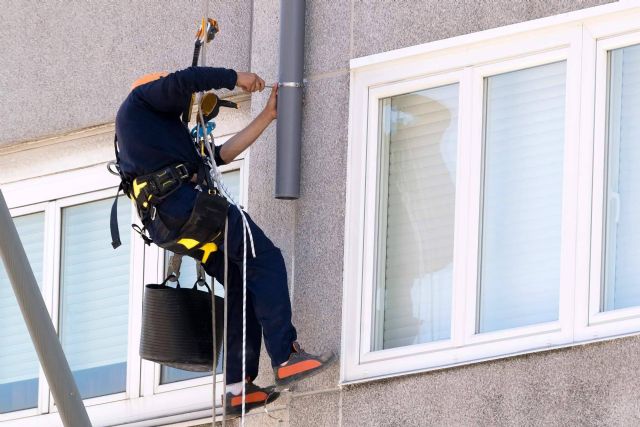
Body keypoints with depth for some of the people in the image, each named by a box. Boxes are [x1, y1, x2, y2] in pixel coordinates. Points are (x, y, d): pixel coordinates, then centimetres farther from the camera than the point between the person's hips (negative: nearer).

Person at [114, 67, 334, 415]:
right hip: (183, 200, -10)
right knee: (266, 261, -13)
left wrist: (267, 116, 30)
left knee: (242, 286, 7)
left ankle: (237, 387, -2)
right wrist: (236, 78, 7)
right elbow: (182, 82, -5)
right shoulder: (140, 100, 14)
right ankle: (286, 358, -25)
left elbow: (222, 154, 30)